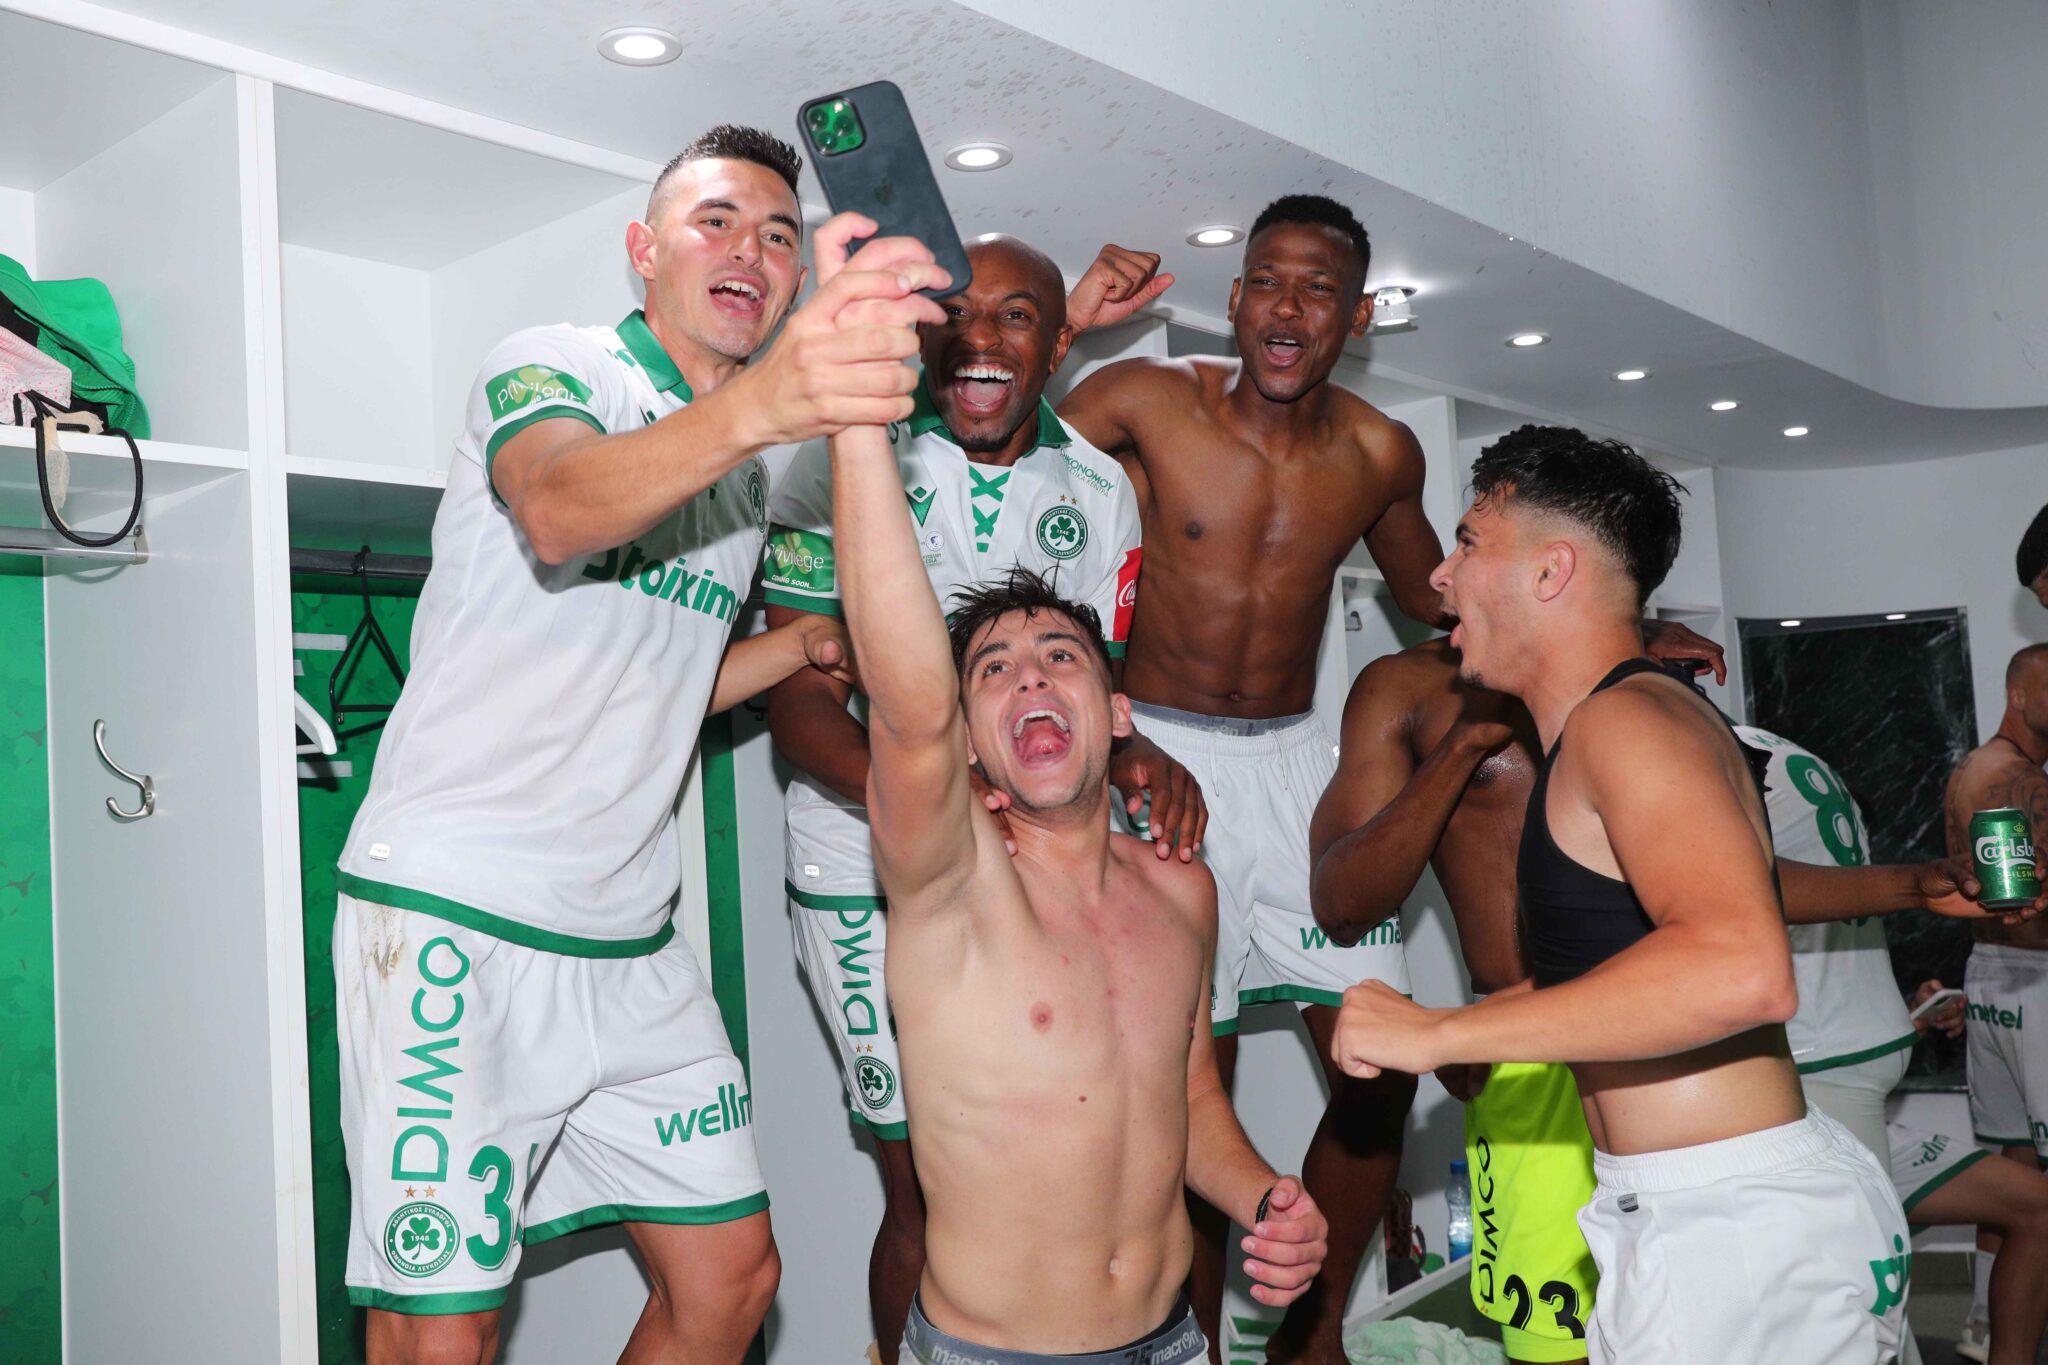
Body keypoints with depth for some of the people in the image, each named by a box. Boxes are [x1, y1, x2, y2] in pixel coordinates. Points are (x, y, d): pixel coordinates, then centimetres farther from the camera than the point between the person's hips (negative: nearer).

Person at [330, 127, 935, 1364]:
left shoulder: (748, 473, 16)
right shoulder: (551, 367, -6)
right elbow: (562, 513, -32)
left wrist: (803, 645, 10)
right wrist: (759, 405, -50)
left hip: (633, 943, 7)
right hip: (456, 919, -7)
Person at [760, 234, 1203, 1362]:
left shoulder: (1100, 493, 5)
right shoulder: (845, 461, -7)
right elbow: (800, 699, -11)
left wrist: (1134, 757, -16)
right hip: (870, 875, -3)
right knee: (931, 1188, -1)